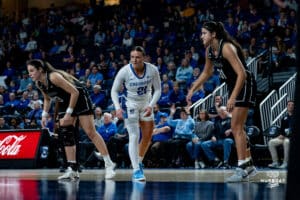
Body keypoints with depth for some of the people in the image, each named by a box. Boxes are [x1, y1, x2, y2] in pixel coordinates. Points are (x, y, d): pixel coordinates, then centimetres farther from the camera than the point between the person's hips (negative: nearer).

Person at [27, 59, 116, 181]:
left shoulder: (53, 77, -29)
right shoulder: (39, 83, -4)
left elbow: (74, 92, -28)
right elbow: (47, 99, 16)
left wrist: (69, 113, -26)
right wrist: (44, 114, 2)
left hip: (80, 98, -8)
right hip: (65, 102, 8)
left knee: (90, 132, -11)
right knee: (65, 134, -3)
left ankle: (109, 164, -5)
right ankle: (73, 170, -3)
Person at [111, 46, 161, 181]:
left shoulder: (152, 70, -17)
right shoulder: (124, 71, -23)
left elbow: (158, 90, -6)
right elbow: (114, 90, -11)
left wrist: (151, 105, -19)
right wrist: (117, 107, -25)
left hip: (146, 104, 4)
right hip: (129, 105, -4)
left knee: (148, 137, 10)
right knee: (134, 136, -15)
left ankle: (139, 162, 34)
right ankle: (136, 171, -16)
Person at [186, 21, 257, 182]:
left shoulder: (227, 48, -24)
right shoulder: (209, 51, 3)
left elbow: (242, 74, -29)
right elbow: (206, 73, 21)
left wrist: (233, 98, -33)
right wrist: (192, 90, 15)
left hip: (245, 85, -9)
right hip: (233, 86, 9)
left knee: (236, 127, -12)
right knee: (237, 128, 13)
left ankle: (242, 169, -12)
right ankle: (248, 165, 22)